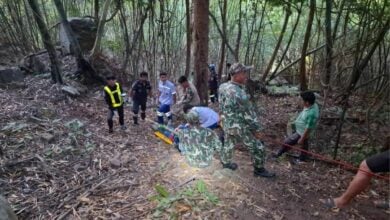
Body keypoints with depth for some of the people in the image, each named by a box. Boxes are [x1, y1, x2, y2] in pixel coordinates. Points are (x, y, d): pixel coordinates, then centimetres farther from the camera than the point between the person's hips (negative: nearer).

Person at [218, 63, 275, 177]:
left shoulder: (222, 87, -6)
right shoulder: (239, 93, -31)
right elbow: (249, 114, -22)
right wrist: (257, 129, -10)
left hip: (226, 124, 8)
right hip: (239, 127, -8)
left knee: (228, 144, 28)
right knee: (258, 148, 10)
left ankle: (226, 162, 48)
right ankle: (259, 170, 26)